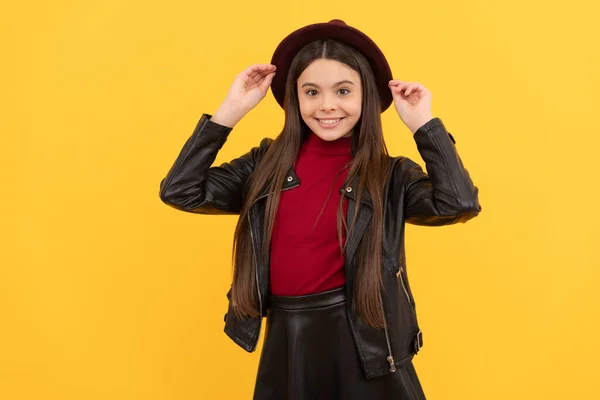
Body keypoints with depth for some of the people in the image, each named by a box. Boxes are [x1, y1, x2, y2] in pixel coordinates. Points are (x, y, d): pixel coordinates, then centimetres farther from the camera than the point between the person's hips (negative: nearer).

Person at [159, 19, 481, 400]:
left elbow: (460, 204, -20)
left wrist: (422, 122, -12)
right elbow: (180, 192, -5)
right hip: (286, 344, 2)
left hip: (362, 347, -2)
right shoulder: (267, 164, 2)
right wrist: (232, 110, -7)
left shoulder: (391, 177, -4)